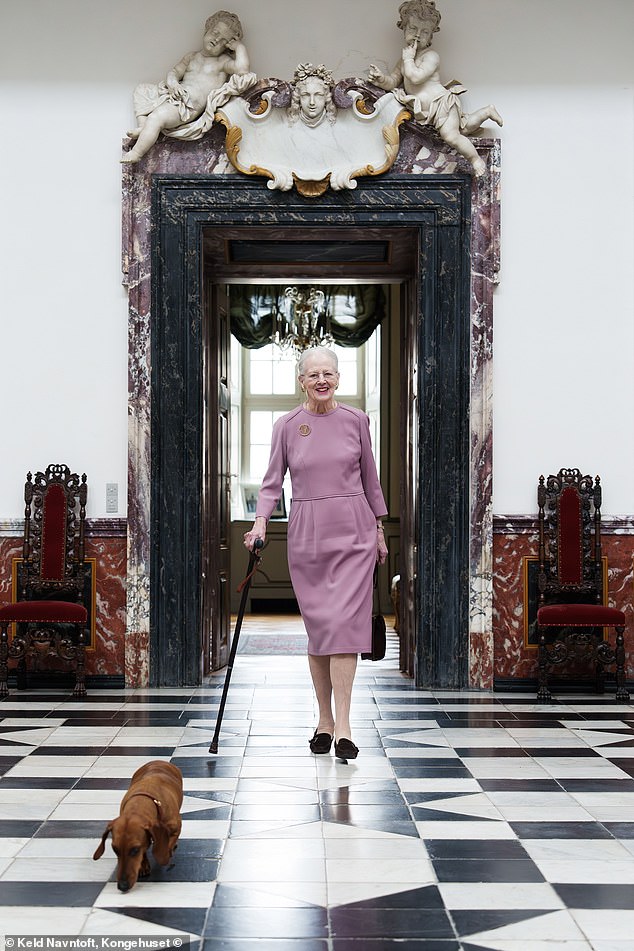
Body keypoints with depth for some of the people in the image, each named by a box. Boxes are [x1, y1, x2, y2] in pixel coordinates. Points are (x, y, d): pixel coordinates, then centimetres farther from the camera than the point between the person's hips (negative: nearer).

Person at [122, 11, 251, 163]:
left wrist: (239, 46, -9)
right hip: (178, 93, 9)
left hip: (191, 104, -9)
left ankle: (136, 154, -19)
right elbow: (175, 71, 17)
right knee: (141, 89, 15)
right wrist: (172, 81, -6)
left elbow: (242, 69, -20)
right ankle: (143, 127, -2)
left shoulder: (223, 62, -1)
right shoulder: (191, 57, 21)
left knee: (156, 118, -28)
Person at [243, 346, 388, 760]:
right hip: (307, 533, 1)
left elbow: (370, 478, 10)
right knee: (318, 626, 5)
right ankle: (325, 720, 16)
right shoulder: (287, 426, 2)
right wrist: (260, 522, -14)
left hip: (353, 530, -1)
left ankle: (342, 725, -12)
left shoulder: (356, 420, 2)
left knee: (344, 621, -11)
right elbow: (273, 482, 3)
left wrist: (379, 531, 12)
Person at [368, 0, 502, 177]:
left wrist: (408, 58, -18)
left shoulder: (431, 56, -16)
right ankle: (487, 112, 36)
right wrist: (381, 78, -13)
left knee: (450, 135, -24)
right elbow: (393, 81, 8)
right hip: (428, 112, 8)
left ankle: (476, 159, -7)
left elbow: (416, 77, -29)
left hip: (442, 103, -8)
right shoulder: (405, 59, 10)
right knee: (462, 128, 17)